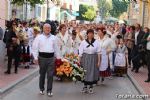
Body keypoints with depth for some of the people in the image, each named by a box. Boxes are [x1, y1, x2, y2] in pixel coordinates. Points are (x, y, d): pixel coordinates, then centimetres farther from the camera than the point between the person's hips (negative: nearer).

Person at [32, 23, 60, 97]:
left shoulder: (53, 38, 8)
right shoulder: (39, 37, -1)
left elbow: (56, 48, 13)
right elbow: (35, 48, -2)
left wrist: (58, 57, 13)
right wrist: (35, 58, -9)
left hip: (51, 58, 1)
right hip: (42, 57, -1)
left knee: (50, 75, 0)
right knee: (42, 74, 12)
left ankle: (49, 90, 10)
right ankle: (41, 89, 28)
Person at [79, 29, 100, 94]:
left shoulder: (96, 42, 1)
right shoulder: (83, 42, 0)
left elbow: (98, 52, 2)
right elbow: (80, 52, 2)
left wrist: (98, 61, -1)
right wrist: (79, 61, 0)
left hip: (93, 59, 0)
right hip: (85, 59, 0)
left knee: (93, 72, 3)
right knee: (85, 72, 2)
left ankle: (91, 87, 15)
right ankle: (85, 86, 15)